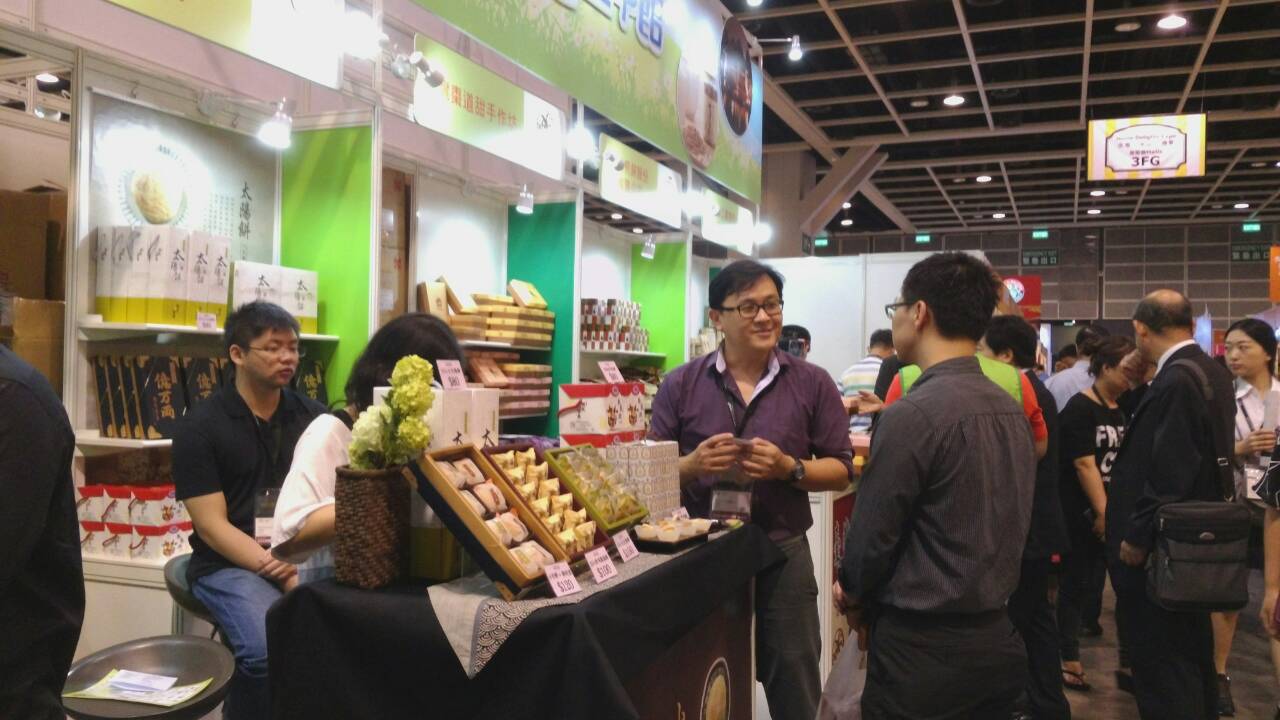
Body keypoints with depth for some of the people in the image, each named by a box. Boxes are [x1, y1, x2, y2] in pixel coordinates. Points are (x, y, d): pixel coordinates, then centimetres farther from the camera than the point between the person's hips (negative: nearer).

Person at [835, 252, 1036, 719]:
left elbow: (871, 536, -17)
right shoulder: (1011, 409, 5)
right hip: (996, 638, 8)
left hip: (923, 649, -8)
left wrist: (854, 598, 4)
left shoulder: (912, 414, -21)